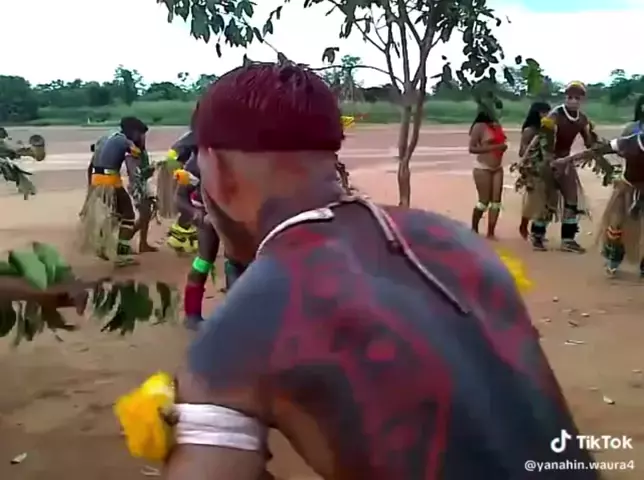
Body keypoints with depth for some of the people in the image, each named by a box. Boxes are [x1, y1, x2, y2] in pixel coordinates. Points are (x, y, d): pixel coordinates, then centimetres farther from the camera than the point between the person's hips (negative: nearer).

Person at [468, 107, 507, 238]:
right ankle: (474, 230, 16)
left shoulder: (497, 125, 11)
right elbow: (471, 148, -13)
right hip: (482, 168, -7)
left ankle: (491, 232, 9)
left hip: (497, 168, 7)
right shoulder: (479, 126, -9)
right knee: (484, 201, -3)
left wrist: (503, 146, 3)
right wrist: (492, 148, -20)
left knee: (496, 201, 2)